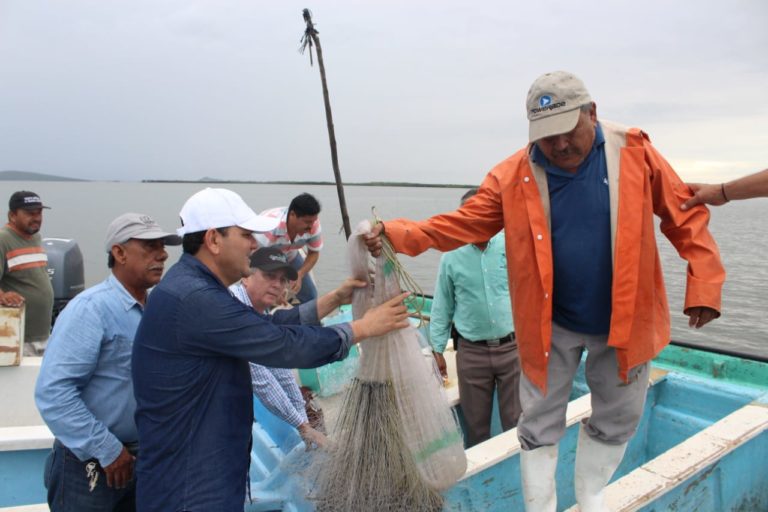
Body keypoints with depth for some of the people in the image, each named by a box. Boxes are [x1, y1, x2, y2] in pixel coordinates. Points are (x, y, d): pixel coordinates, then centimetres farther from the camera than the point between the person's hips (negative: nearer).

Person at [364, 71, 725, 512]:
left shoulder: (634, 150, -10)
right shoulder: (514, 176, -12)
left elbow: (685, 214, -5)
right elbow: (461, 224, -13)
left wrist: (704, 282, -11)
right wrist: (398, 234, -25)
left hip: (625, 319, 2)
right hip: (550, 324, -1)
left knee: (617, 420, 19)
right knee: (540, 425, 10)